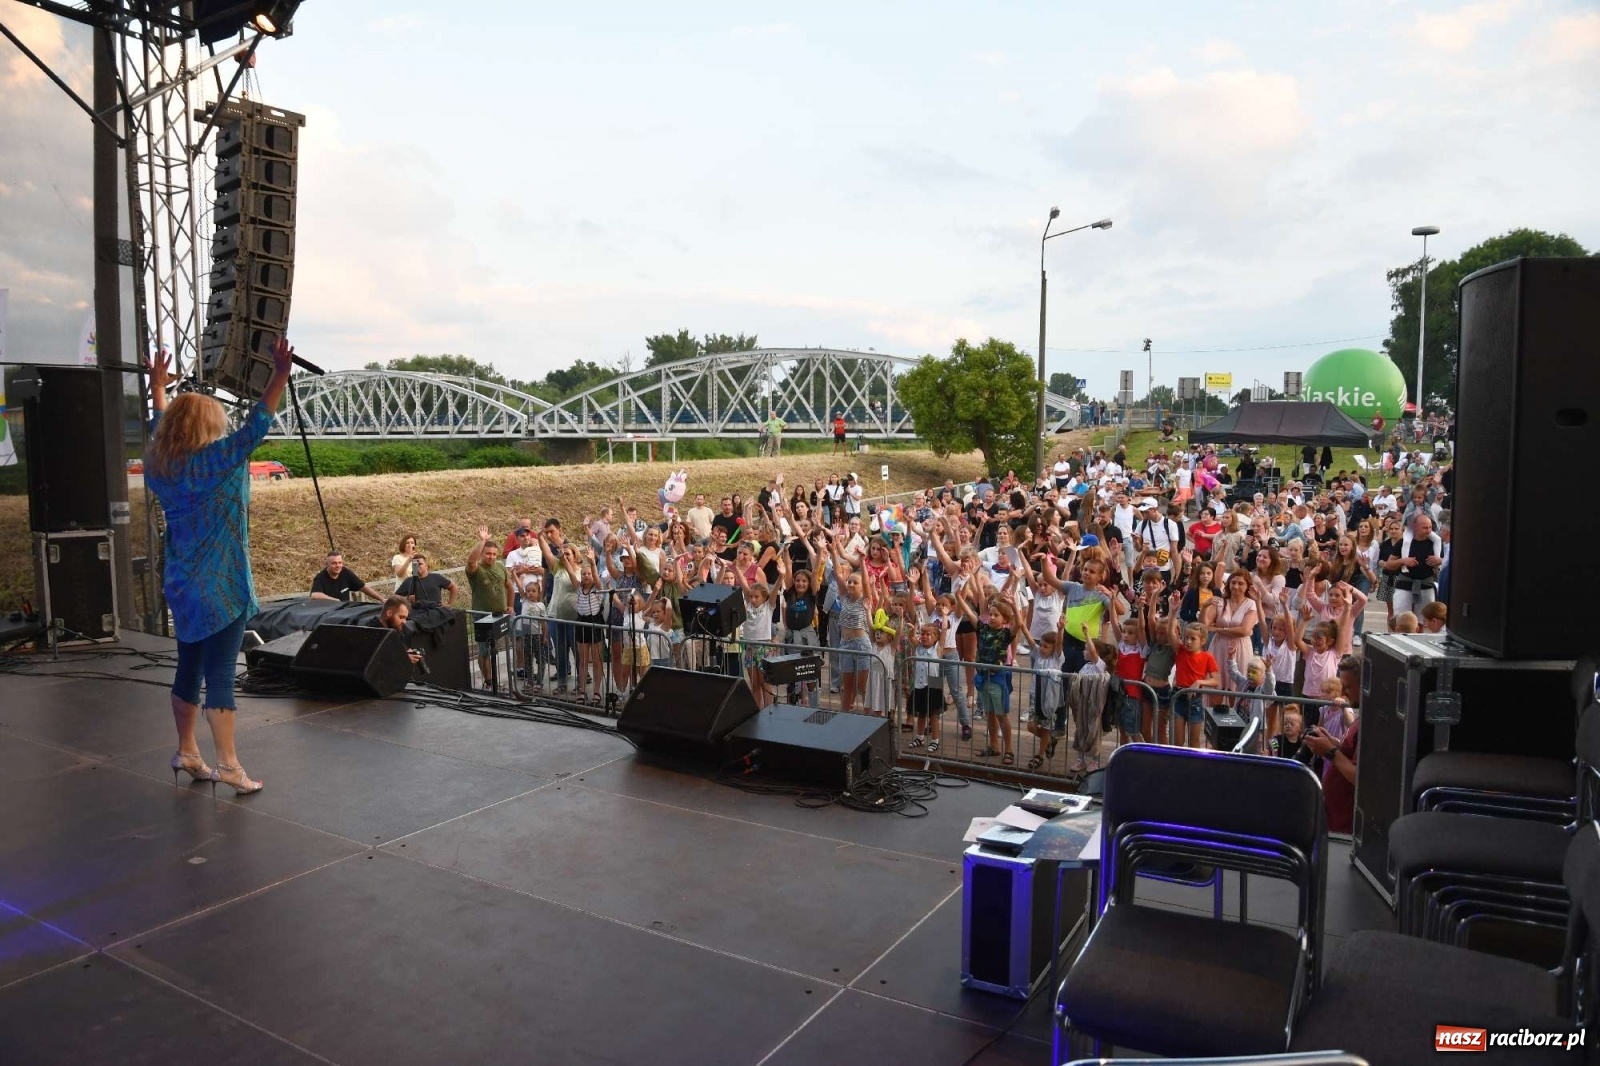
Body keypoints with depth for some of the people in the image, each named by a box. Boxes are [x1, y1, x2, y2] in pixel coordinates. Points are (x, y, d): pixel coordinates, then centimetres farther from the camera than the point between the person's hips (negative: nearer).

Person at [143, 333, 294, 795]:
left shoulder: (161, 464, 5)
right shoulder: (215, 461, -16)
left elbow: (161, 427, 24)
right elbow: (253, 429, -23)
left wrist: (158, 387, 39)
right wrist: (279, 377, -24)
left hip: (182, 586, 8)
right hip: (220, 586, -8)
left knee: (189, 669, 16)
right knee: (220, 674, -4)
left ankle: (187, 752, 27)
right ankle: (228, 764, 1)